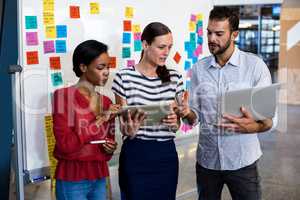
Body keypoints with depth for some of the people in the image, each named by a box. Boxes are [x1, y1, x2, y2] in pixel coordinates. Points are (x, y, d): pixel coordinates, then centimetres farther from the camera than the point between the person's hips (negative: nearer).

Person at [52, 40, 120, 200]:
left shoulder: (106, 102, 7)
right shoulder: (63, 96, -11)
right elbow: (65, 144, -19)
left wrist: (110, 148, -6)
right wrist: (100, 120, -18)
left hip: (99, 179, 6)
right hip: (72, 181, -6)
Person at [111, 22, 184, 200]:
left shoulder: (174, 78, 4)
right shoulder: (125, 77, -8)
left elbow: (177, 125, 8)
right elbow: (123, 126, -5)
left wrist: (174, 122, -15)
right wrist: (130, 130, -27)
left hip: (167, 154, 4)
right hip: (136, 155, -3)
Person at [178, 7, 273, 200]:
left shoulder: (255, 65, -8)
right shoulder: (198, 68, 2)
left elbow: (270, 118, -9)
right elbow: (195, 116, 5)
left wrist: (253, 127, -31)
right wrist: (187, 113, -18)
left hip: (242, 161, -3)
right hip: (206, 160, 3)